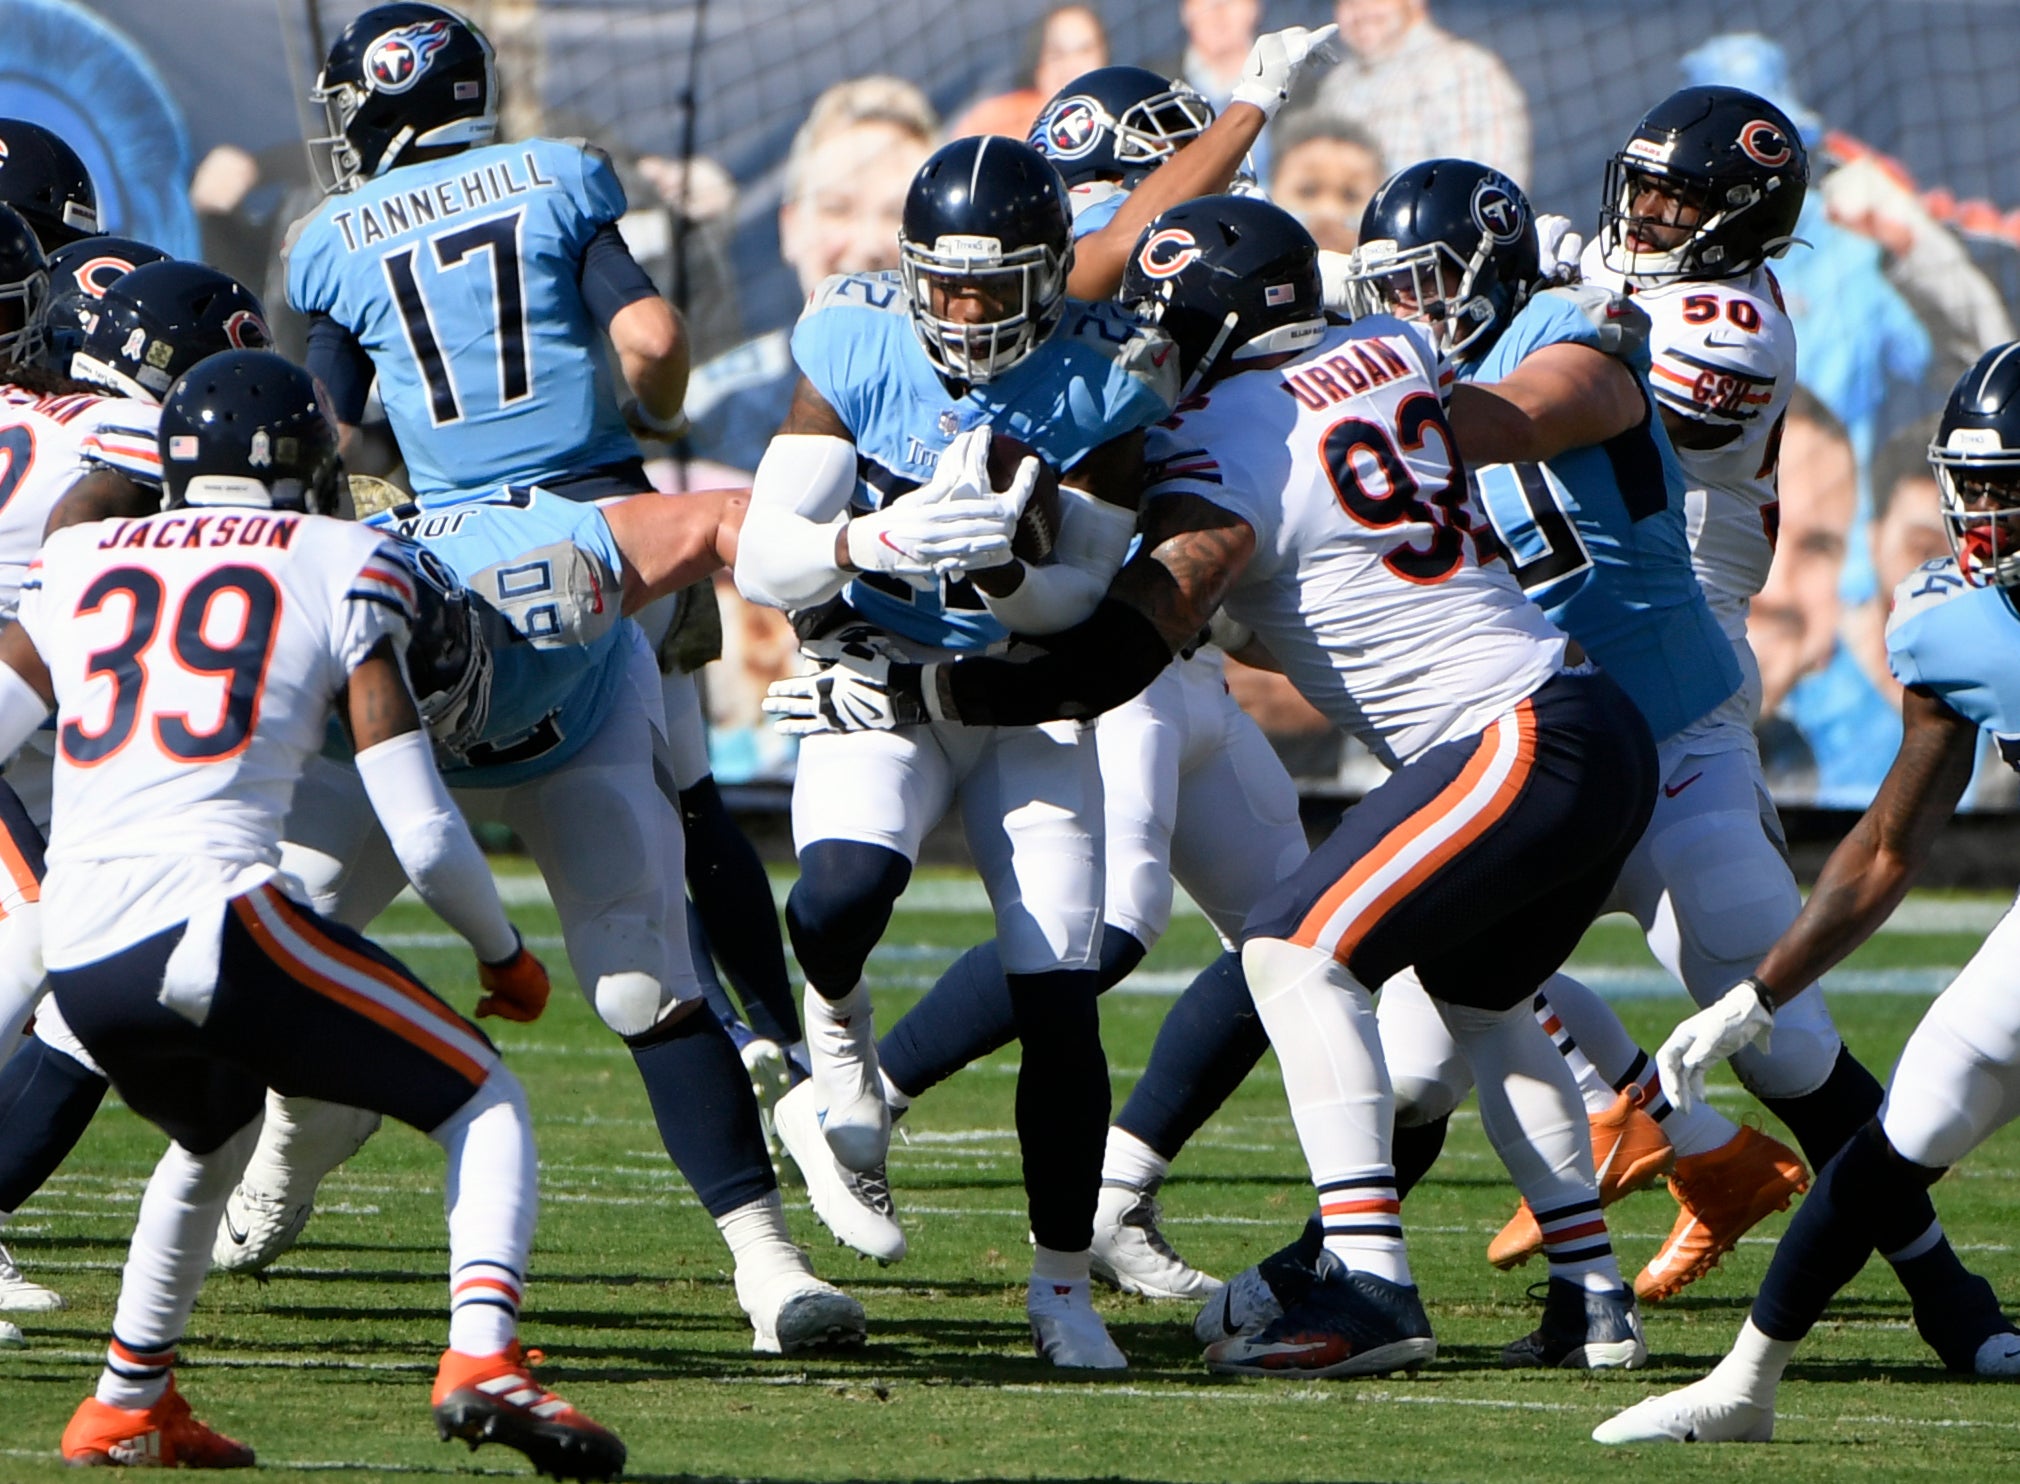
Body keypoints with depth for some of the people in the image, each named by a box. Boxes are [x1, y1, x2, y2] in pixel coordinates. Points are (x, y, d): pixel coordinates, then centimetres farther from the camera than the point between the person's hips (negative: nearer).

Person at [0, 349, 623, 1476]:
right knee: (484, 1103, 9)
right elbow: (421, 830, 5)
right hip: (212, 917, -5)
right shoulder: (339, 569, 9)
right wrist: (505, 955, 21)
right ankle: (483, 1355, -14)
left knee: (217, 1130, 35)